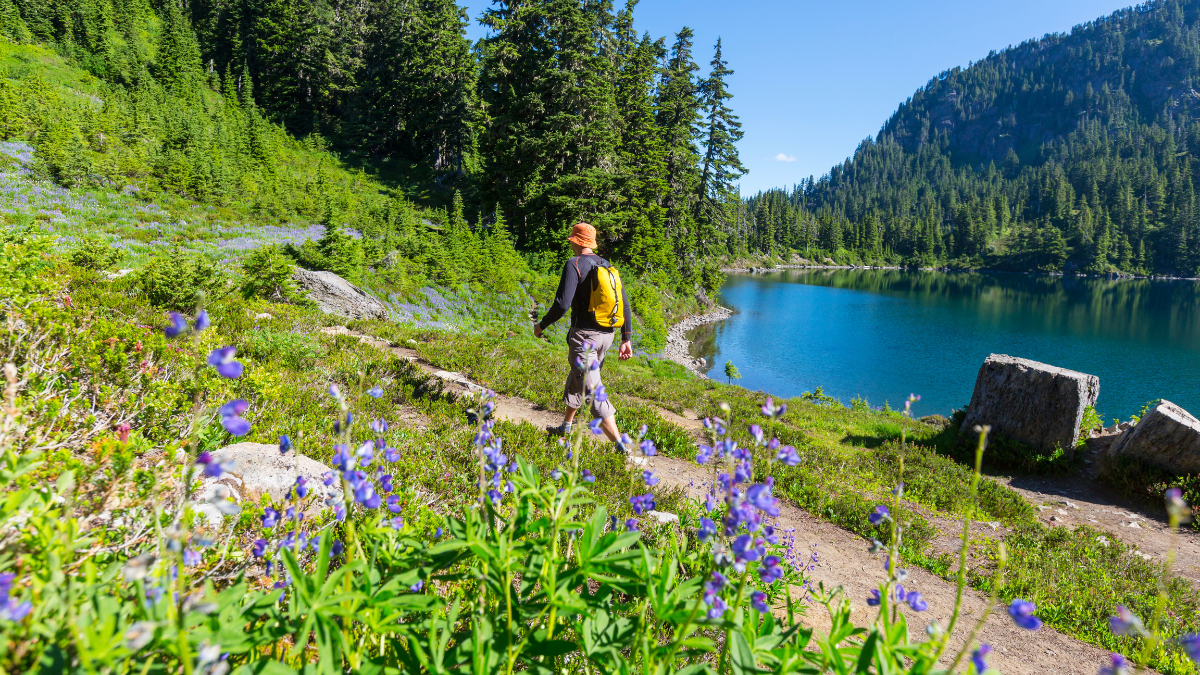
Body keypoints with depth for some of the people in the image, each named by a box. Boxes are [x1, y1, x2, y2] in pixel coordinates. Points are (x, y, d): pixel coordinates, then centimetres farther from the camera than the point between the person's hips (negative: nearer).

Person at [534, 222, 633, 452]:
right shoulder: (608, 266, 10)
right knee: (576, 378, 27)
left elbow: (562, 304, -19)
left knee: (593, 392, -7)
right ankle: (566, 426, 43)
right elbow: (625, 304, 9)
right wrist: (626, 339, 13)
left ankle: (620, 445, -13)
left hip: (584, 335, -8)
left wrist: (541, 325, -3)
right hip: (607, 334, 8)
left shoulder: (574, 265, -11)